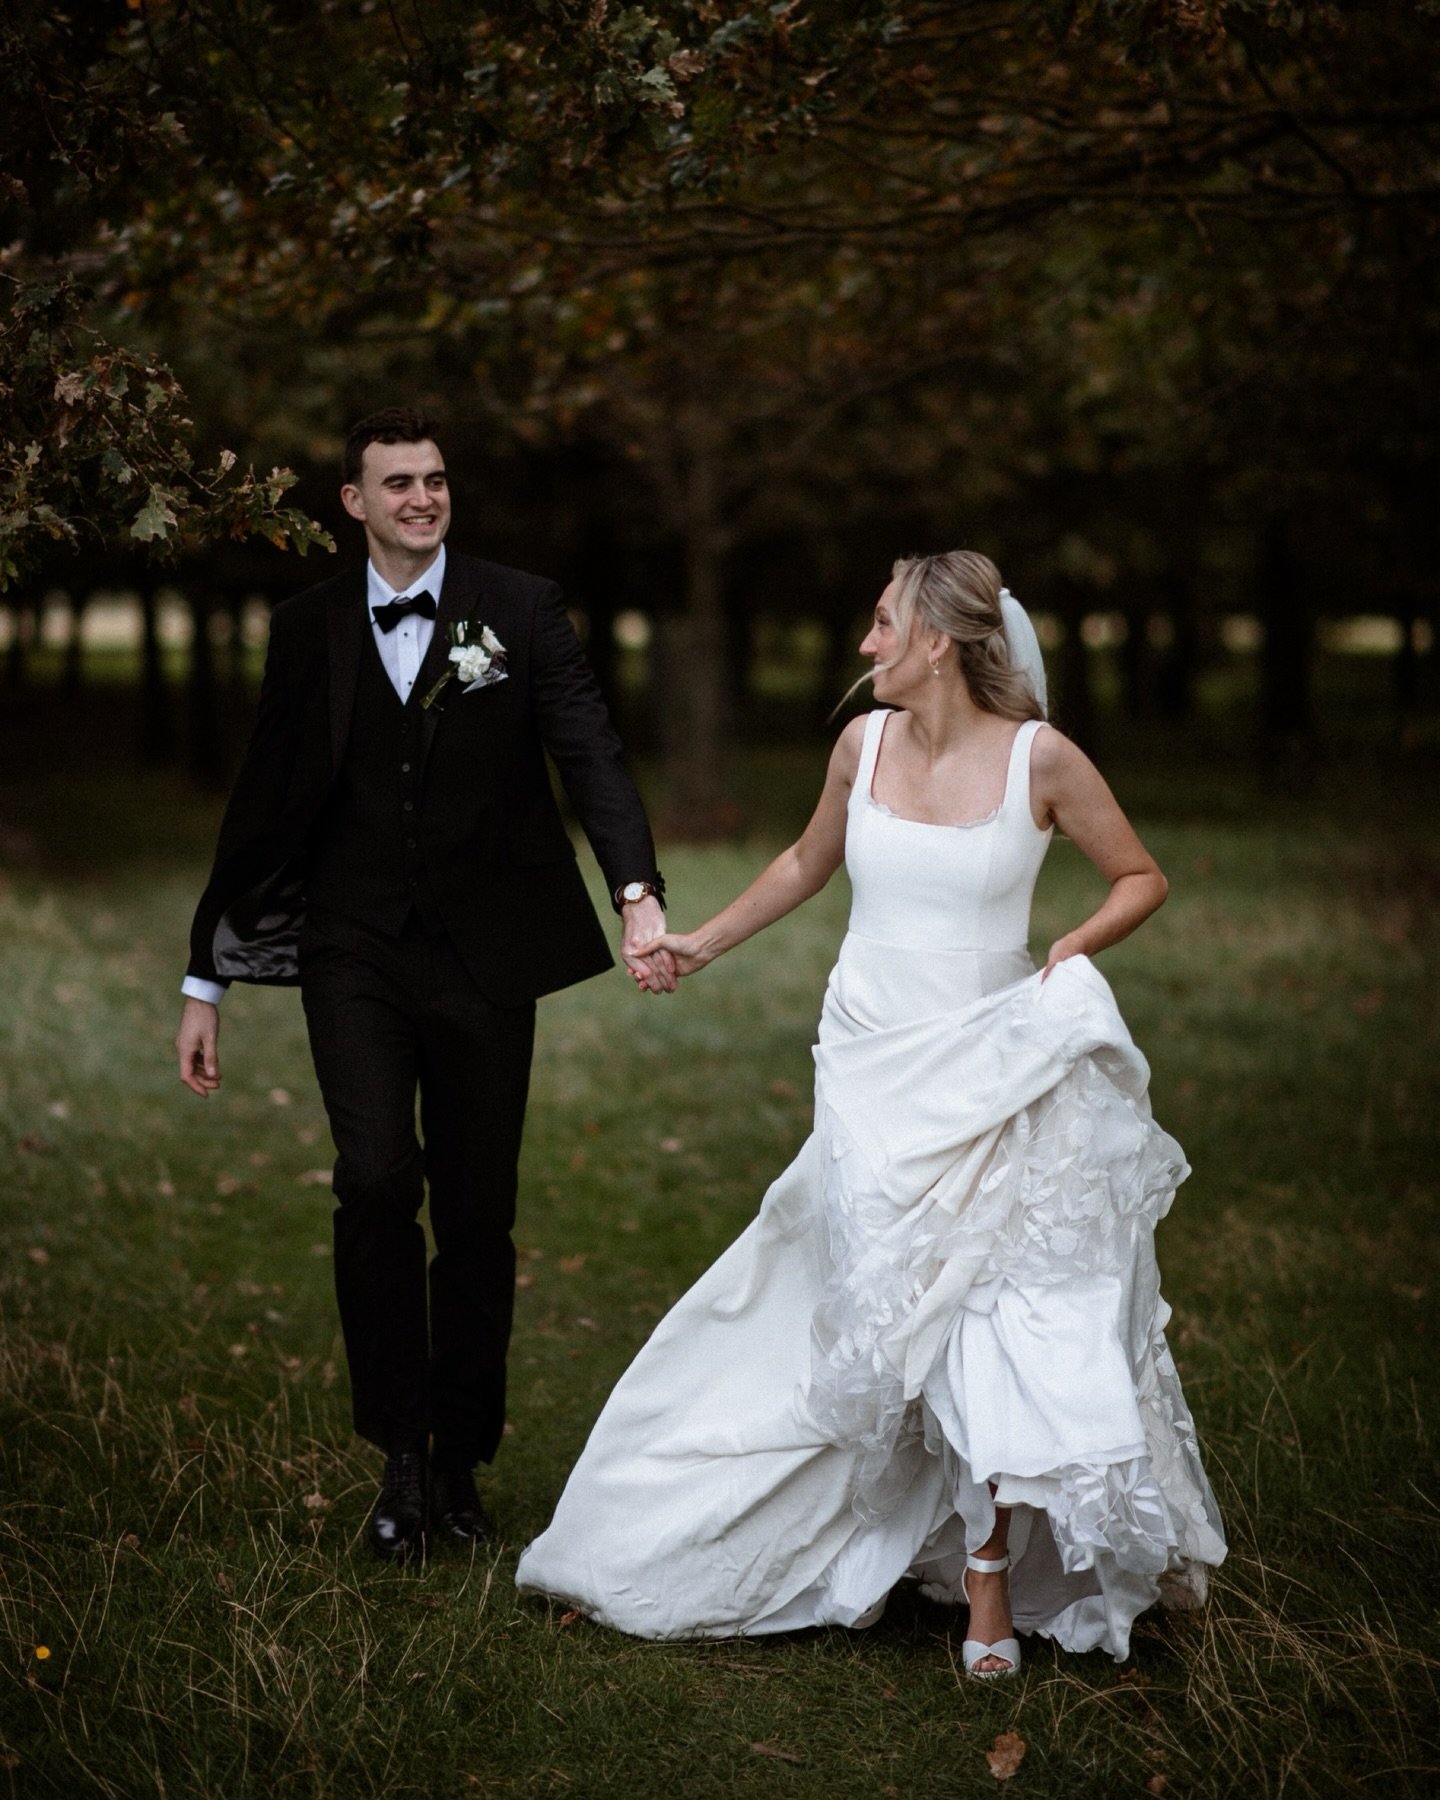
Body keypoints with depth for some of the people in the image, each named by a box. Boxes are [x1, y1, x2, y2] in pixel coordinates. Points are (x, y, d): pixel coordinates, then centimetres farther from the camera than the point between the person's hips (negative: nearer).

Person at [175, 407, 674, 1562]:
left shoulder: (521, 610, 1)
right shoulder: (309, 629, 6)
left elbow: (591, 754, -10)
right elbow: (264, 806, 10)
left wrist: (639, 892, -28)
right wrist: (207, 980, 10)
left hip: (483, 958, 0)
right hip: (355, 956, 0)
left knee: (479, 1215, 7)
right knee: (376, 1182, -18)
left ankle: (461, 1465, 23)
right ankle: (402, 1455, -3)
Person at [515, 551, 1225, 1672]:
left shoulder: (1040, 758, -7)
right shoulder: (865, 744, 4)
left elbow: (1142, 877, 4)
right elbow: (809, 863, 23)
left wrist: (1078, 947, -13)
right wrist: (706, 943, 27)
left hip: (992, 1068, -3)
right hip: (873, 1067, 3)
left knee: (996, 1305, -9)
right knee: (903, 1308, -2)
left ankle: (988, 1578, 2)